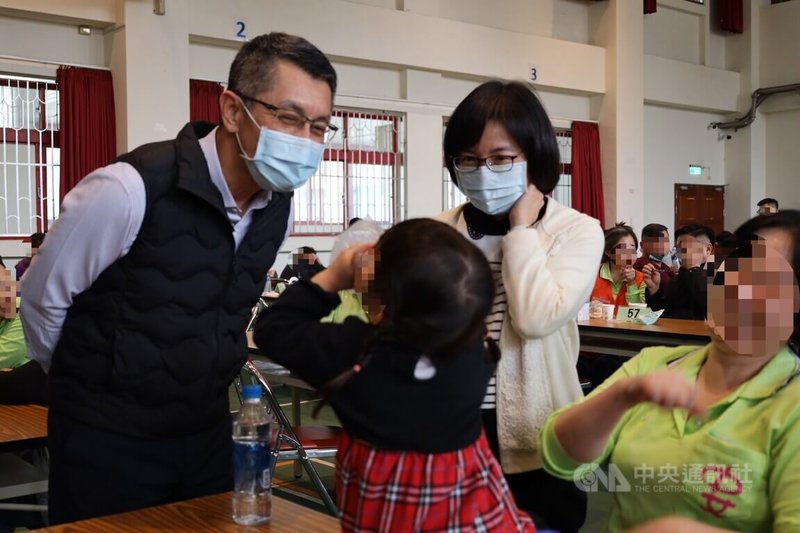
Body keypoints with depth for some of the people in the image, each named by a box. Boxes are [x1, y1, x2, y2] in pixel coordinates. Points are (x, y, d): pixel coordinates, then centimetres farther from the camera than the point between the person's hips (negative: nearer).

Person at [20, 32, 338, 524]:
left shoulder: (279, 208, -4)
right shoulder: (131, 190, -24)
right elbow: (43, 297, -9)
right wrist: (87, 386, 5)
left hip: (208, 432, 6)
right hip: (107, 440, -5)